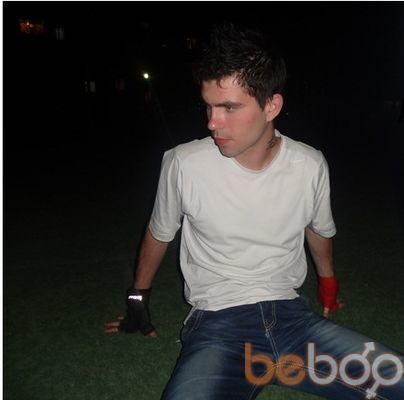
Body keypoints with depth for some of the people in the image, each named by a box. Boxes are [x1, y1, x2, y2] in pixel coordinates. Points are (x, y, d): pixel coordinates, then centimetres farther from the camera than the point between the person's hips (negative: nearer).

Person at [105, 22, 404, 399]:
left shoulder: (310, 166, -5)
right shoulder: (183, 164, -12)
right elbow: (159, 235, 7)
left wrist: (328, 282, 33)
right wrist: (138, 299, 20)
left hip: (291, 312, 4)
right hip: (216, 325, -3)